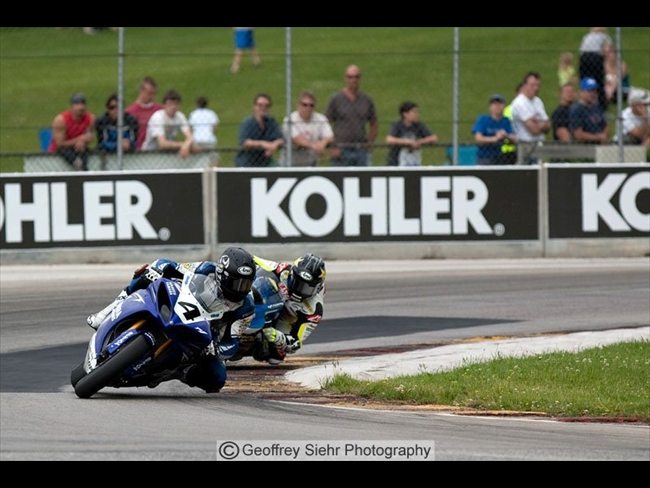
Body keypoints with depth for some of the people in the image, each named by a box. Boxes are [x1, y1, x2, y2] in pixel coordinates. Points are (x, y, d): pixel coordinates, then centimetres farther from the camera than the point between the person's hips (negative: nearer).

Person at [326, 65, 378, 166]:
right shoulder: (336, 100, -1)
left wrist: (369, 144, 6)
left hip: (361, 150, 3)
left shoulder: (367, 101, 9)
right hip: (341, 151, -3)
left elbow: (373, 125, 18)